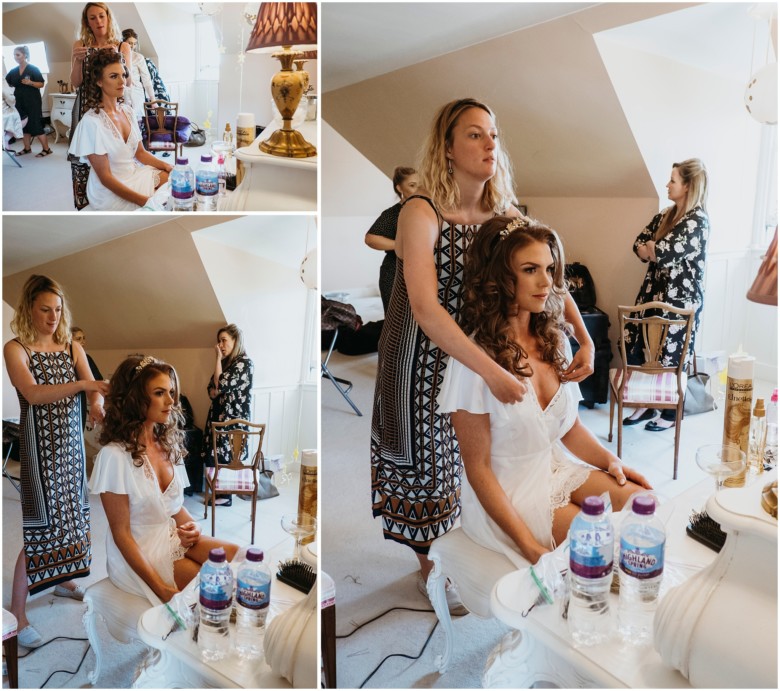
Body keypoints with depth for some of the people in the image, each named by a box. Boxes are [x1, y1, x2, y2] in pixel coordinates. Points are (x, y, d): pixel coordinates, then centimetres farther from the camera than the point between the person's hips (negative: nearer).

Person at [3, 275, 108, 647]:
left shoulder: (73, 348, 5)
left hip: (71, 442, 5)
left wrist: (97, 403, -28)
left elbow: (93, 389, -4)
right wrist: (82, 384, -36)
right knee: (37, 524, -6)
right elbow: (33, 394, -24)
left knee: (69, 512, 14)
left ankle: (64, 579, 36)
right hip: (37, 446, -5)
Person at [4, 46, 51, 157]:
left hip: (33, 102, -6)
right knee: (24, 125, 9)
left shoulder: (33, 69, -7)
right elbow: (7, 83, 13)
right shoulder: (13, 71, 9)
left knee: (36, 125, -8)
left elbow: (42, 84, -10)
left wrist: (30, 82, -24)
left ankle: (46, 149, -2)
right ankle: (27, 148, 18)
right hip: (20, 102, 6)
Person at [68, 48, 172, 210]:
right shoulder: (91, 122, -18)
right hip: (110, 190, -7)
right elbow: (105, 177, -20)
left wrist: (166, 165, -6)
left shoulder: (127, 111, 5)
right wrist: (144, 201, -28)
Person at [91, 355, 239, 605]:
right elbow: (121, 533, -16)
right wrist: (162, 590, -20)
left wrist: (189, 525, -8)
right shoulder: (115, 455, -18)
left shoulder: (170, 443, 3)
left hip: (173, 538, 6)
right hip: (137, 555, -6)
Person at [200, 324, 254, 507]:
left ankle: (226, 496, 11)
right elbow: (211, 389, 12)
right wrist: (215, 390, -12)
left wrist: (218, 358, -15)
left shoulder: (244, 363, -15)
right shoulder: (226, 362, 11)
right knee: (215, 455, 10)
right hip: (219, 414, 8)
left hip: (233, 417, -8)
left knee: (225, 457, -1)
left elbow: (221, 384, -23)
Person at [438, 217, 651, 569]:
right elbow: (477, 467, -17)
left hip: (557, 471, 7)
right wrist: (531, 548, -21)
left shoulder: (555, 340, 2)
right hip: (504, 496, -7)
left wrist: (610, 459, -6)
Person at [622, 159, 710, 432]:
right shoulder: (666, 214, 10)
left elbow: (663, 253, -25)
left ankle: (671, 414, 20)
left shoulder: (698, 220, -18)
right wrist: (656, 251, -14)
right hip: (654, 291, 8)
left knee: (671, 356, 3)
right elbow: (639, 244, 5)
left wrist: (651, 249, -4)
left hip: (680, 298, -8)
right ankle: (646, 404, 25)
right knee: (637, 348, 9)